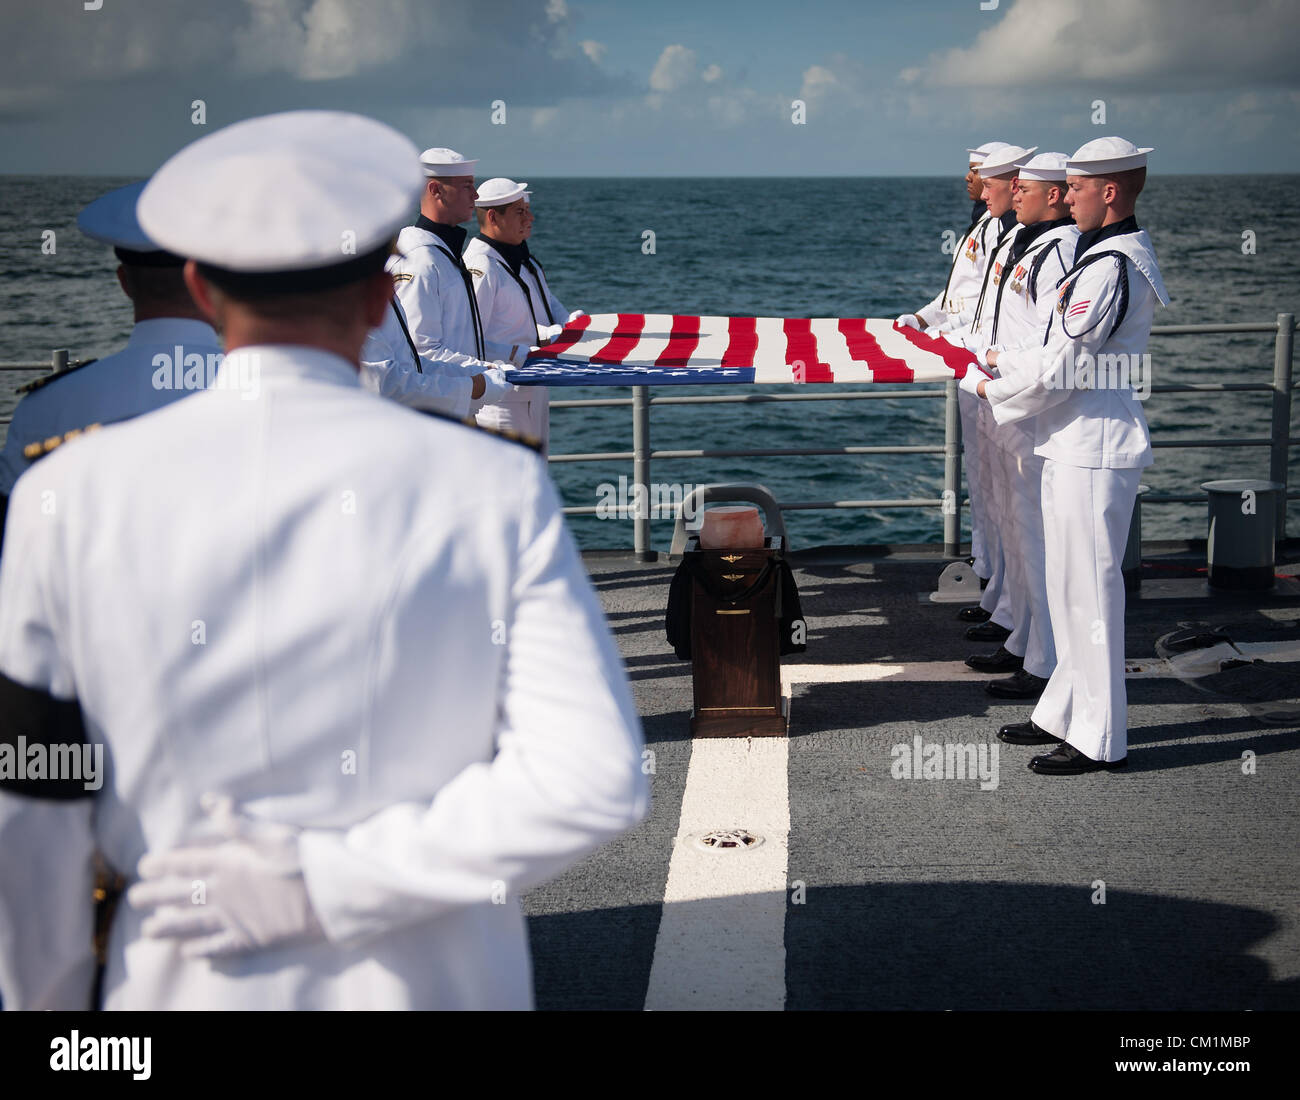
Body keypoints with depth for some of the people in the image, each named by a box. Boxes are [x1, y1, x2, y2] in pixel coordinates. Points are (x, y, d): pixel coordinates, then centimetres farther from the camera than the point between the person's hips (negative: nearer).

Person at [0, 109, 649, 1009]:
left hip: (197, 985, 1)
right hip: (439, 986, 0)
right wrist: (326, 882, -15)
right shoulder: (493, 488, -11)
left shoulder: (72, 498, -9)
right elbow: (596, 783, -17)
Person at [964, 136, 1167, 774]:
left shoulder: (1110, 267, -19)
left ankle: (1099, 740, 6)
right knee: (1071, 587, 18)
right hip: (1079, 443, 11)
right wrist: (1005, 362, 13)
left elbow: (1060, 369, -19)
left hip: (1092, 451, -11)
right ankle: (1067, 713, 29)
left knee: (1089, 590, -3)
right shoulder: (1124, 254, 14)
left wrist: (994, 390, -4)